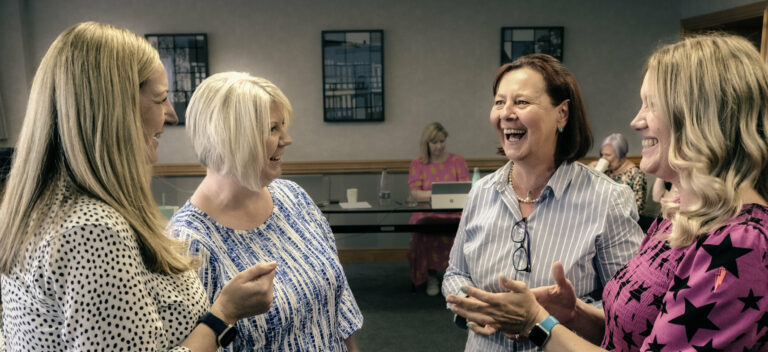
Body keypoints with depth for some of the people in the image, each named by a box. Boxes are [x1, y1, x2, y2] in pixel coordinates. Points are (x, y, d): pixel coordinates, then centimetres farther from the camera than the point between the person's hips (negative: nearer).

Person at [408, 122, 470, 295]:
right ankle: (431, 274, -14)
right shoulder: (417, 164, 14)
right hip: (426, 214, 0)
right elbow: (414, 192, 1)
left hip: (454, 212, 0)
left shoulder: (458, 161, 14)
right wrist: (431, 194, -20)